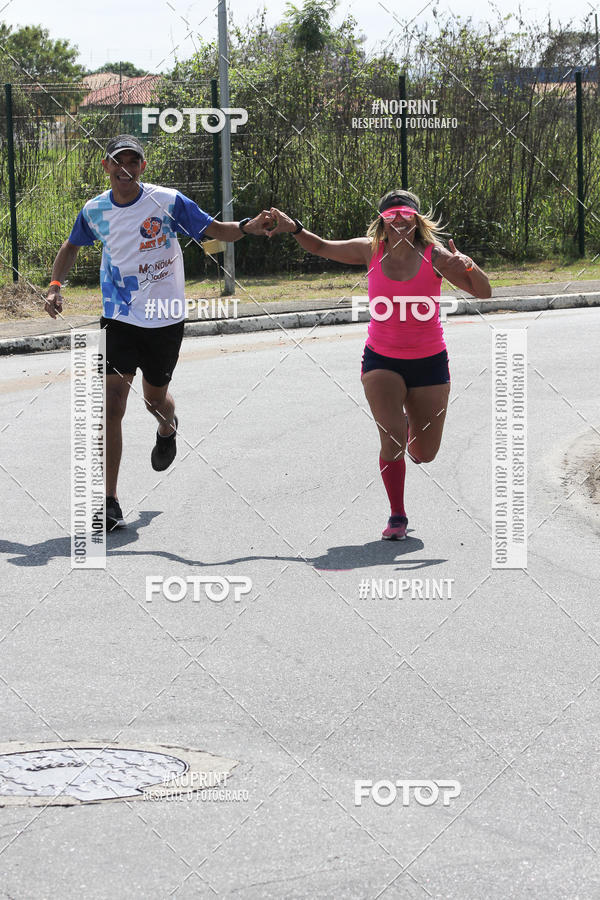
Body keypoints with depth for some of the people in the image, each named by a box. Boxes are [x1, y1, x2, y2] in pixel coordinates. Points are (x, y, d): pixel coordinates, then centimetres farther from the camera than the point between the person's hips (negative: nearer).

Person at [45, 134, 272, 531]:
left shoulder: (168, 201, -11)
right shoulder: (95, 211, -2)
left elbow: (216, 230, -9)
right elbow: (72, 247, 17)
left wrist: (247, 227, -29)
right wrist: (56, 285, 1)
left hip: (165, 319, -1)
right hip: (119, 319, 1)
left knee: (156, 398, 16)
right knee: (112, 405, -13)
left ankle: (168, 428, 58)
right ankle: (109, 503, -11)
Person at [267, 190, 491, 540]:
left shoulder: (434, 256, -11)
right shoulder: (371, 251, -5)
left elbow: (484, 292, -13)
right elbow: (322, 248, 10)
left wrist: (468, 266, -31)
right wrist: (295, 229, -6)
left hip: (429, 362, 0)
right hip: (382, 360, 0)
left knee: (425, 454, 10)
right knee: (392, 437, -20)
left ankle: (411, 423, 47)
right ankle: (397, 516, -4)